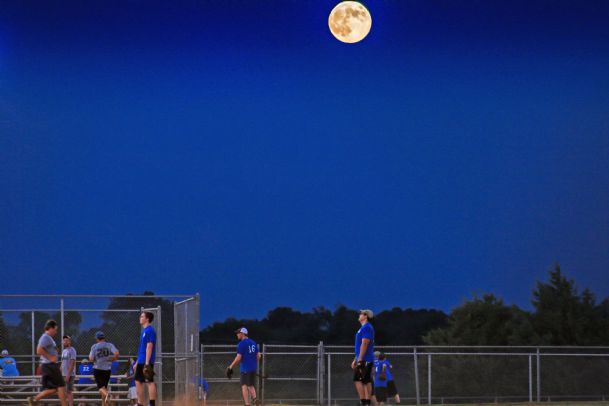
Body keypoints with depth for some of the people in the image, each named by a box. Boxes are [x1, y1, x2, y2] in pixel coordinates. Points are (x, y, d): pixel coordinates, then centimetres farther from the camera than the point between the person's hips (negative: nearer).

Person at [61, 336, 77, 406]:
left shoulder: (72, 350, -9)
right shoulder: (64, 351, 18)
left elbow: (72, 363, -17)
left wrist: (68, 375, -22)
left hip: (70, 374, -9)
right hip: (64, 374, 9)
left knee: (69, 391, -12)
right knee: (65, 392, 8)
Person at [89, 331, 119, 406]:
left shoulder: (94, 346, -2)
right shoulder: (109, 345, 1)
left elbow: (91, 359, -8)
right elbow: (116, 353, -14)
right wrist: (113, 359, 4)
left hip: (97, 369, -2)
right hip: (107, 369, 2)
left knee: (100, 387, -3)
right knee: (104, 386, 16)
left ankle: (106, 394, -37)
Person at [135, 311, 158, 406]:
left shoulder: (149, 331, -12)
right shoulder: (144, 331, 18)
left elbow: (149, 347, -18)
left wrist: (147, 363, -23)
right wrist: (137, 362, 23)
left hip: (146, 362, -10)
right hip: (141, 362, 10)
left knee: (150, 382, -9)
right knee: (138, 382, 11)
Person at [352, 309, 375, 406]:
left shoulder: (367, 327, -11)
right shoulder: (363, 328, 21)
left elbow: (364, 344, -19)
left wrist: (359, 360, -23)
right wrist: (355, 360, 25)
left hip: (364, 360, -10)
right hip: (366, 361, 10)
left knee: (357, 380, -14)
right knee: (366, 381, 6)